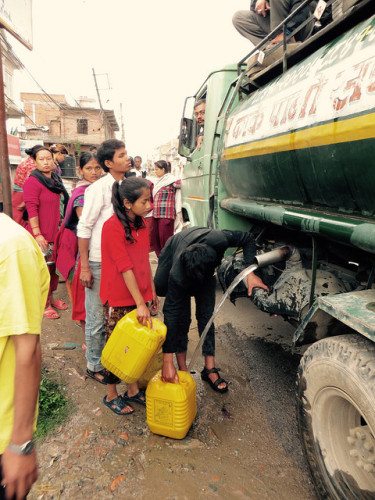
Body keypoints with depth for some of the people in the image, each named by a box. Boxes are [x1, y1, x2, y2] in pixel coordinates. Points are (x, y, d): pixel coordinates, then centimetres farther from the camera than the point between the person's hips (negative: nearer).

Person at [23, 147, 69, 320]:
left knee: (55, 266, 14)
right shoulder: (32, 182, -11)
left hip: (55, 233, 8)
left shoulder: (55, 180, 13)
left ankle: (51, 298, 30)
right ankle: (44, 304, 13)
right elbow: (32, 210, -17)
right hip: (40, 236, -8)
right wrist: (37, 234, -21)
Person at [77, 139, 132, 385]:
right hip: (99, 263, -6)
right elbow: (83, 228, -12)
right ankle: (94, 366, 25)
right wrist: (85, 267, -13)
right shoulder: (99, 189, -12)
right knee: (97, 318, 6)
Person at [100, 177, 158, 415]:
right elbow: (125, 268, -22)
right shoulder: (113, 227, -19)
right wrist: (140, 304, -21)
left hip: (140, 295, 7)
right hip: (119, 299, -6)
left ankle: (134, 390, 34)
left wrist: (152, 291, 12)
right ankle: (111, 395, 30)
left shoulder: (141, 224, 4)